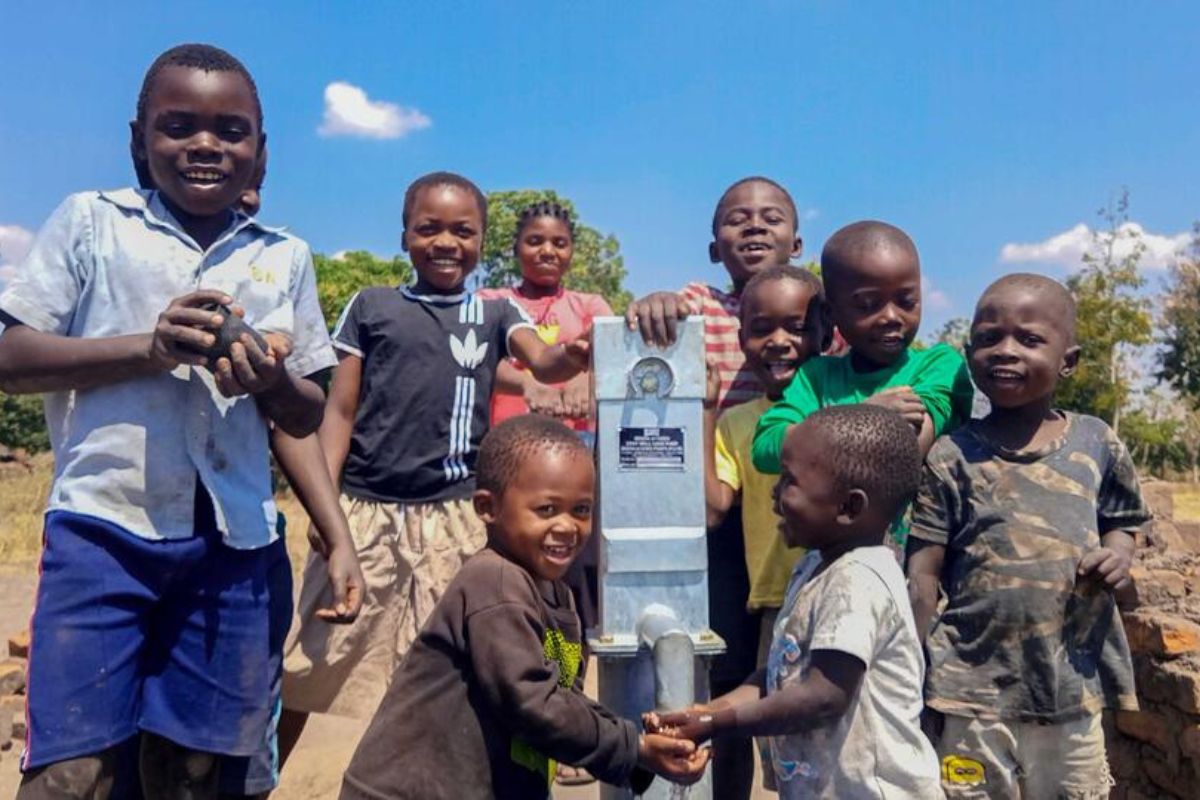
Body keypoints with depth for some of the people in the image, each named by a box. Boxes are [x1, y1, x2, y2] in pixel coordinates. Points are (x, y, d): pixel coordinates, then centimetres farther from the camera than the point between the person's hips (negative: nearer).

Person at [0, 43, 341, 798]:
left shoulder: (285, 256, 8)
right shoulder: (90, 220, 3)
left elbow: (309, 417, 10)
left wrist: (272, 383, -13)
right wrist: (146, 348, -16)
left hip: (235, 542, 3)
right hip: (102, 528, -2)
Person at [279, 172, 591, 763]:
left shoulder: (496, 313, 8)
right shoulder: (372, 304, 7)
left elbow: (543, 363, -12)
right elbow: (339, 410, 5)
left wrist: (572, 357, -36)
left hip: (455, 518, 1)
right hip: (365, 511, 0)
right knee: (306, 664, 9)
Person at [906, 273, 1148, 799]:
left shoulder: (1097, 445, 0)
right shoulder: (950, 458, -8)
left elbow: (1121, 522, 17)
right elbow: (921, 578, -6)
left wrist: (1118, 555, -8)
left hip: (1073, 686, 3)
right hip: (973, 690, -2)